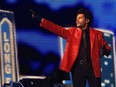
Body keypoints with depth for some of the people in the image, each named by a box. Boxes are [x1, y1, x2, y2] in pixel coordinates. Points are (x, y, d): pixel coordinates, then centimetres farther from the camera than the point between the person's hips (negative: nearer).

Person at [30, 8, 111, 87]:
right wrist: (40, 20, -4)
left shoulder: (97, 34, 8)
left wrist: (105, 50, -19)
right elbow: (57, 29, 5)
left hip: (92, 67, -1)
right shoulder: (72, 32, 12)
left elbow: (106, 47, 6)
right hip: (78, 67, 1)